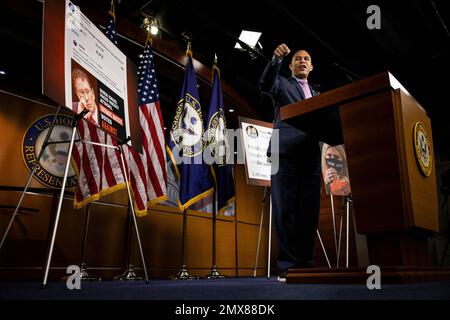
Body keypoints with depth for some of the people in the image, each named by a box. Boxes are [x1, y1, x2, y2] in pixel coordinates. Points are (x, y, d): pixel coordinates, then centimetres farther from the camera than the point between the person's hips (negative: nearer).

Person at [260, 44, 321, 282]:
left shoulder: (316, 94, 30)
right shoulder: (282, 84, 15)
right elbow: (265, 85, -9)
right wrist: (276, 59, -23)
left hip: (311, 155, 5)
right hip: (286, 152, -5)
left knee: (309, 212, 2)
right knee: (286, 210, -8)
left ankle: (305, 263, 7)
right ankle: (288, 265, -5)